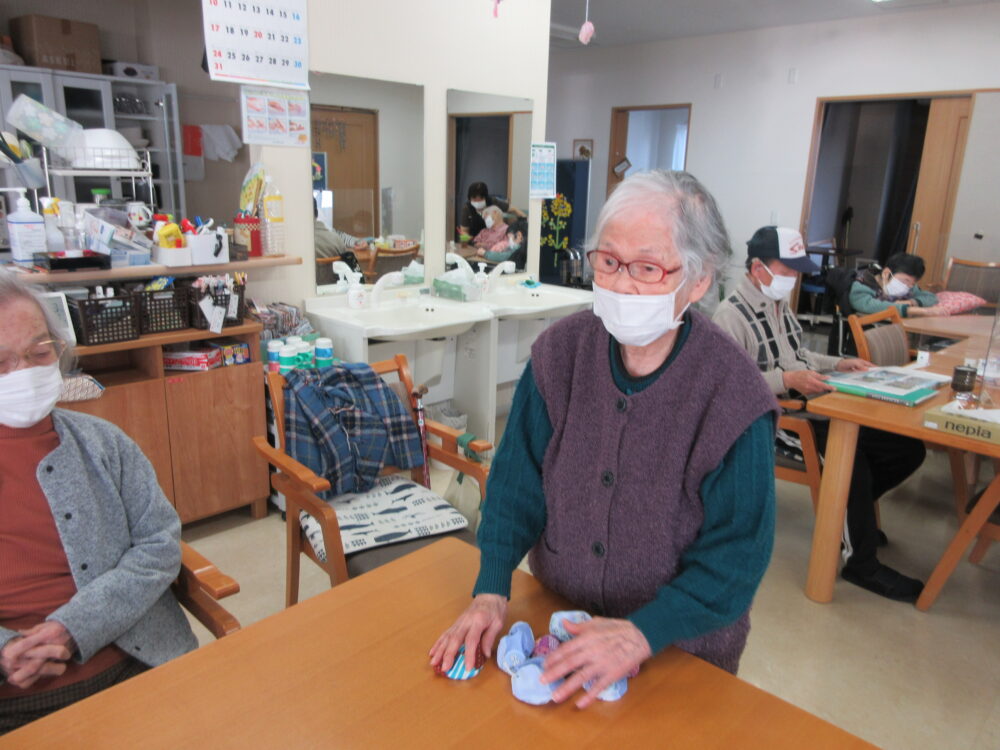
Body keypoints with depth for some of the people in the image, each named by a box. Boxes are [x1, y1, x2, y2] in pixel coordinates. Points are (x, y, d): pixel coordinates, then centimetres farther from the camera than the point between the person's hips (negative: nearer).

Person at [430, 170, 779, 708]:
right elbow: (517, 479, -7)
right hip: (556, 618, 4)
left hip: (680, 648, -3)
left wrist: (644, 633, -30)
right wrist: (491, 590, -17)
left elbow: (735, 556, -19)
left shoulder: (734, 399, -23)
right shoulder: (560, 351, -13)